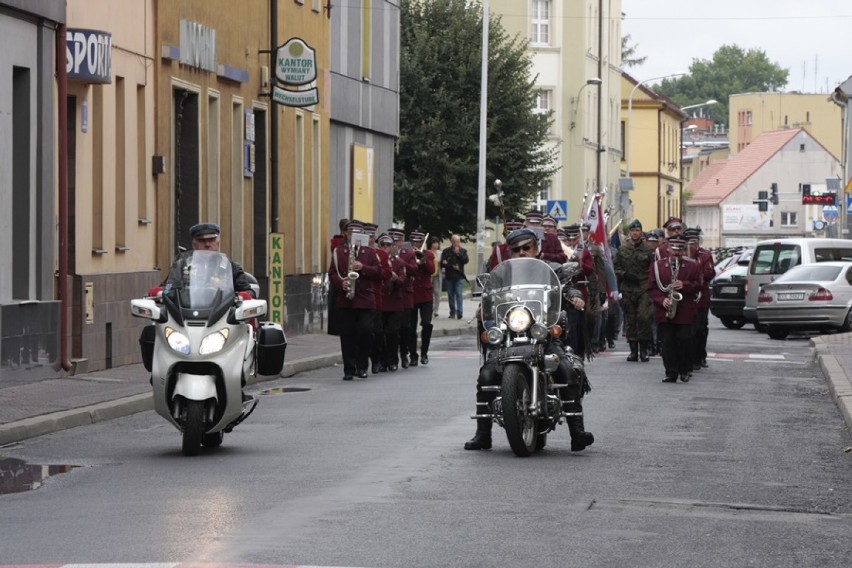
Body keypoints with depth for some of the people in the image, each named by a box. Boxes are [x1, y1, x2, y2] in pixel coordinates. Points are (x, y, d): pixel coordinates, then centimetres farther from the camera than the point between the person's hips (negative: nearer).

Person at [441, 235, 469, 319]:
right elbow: (442, 263, -1)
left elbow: (465, 261, -6)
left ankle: (459, 312, -18)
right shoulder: (446, 251, 7)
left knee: (459, 294, -12)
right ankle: (452, 312, 12)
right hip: (449, 276, 2)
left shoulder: (463, 251, 9)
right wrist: (452, 266, -11)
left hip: (459, 277, -2)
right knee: (451, 295, 5)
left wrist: (458, 253, -12)